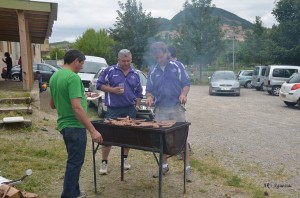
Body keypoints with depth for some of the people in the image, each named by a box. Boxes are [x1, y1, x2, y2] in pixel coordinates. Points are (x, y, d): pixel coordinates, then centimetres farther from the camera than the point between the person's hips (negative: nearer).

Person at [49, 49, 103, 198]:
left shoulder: (54, 76, 9)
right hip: (74, 126, -9)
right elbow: (77, 108, -27)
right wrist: (93, 130, -25)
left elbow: (52, 104, 17)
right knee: (75, 162, 3)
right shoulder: (73, 77, -20)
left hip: (64, 124, 10)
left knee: (73, 160, 21)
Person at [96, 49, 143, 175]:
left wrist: (137, 106, 8)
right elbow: (99, 84, -1)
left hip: (130, 109, 4)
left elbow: (139, 92, 16)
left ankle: (125, 159, 28)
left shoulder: (135, 74, 10)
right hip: (113, 109, -3)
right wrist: (112, 90, -14)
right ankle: (104, 162, 11)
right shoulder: (110, 71, -1)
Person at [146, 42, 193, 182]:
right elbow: (149, 90, 10)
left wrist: (183, 94, -22)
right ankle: (164, 166, 25)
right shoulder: (153, 71, 9)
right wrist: (149, 97, -13)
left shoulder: (177, 66, 0)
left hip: (177, 108, -3)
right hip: (160, 109, 3)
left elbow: (186, 83, -1)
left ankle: (187, 168, 8)